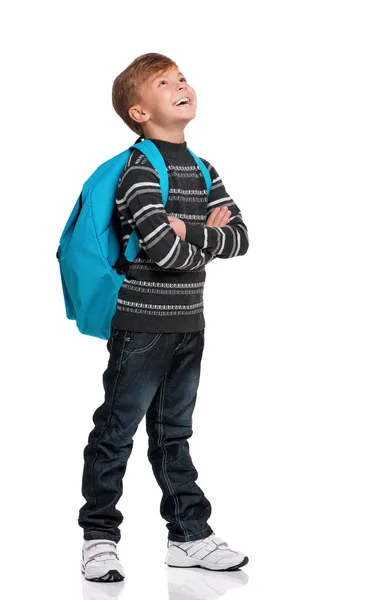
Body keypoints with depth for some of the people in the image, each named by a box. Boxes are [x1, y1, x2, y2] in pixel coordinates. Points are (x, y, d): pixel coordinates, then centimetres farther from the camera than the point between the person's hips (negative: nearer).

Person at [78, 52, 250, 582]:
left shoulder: (202, 171, 10)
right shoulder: (139, 170, -14)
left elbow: (240, 237, 0)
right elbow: (165, 251, -24)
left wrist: (190, 231, -16)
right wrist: (208, 238, -5)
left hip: (188, 325, 7)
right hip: (141, 324, -7)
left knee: (174, 433, 16)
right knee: (117, 432, 3)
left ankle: (189, 536, 23)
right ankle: (99, 537, 14)